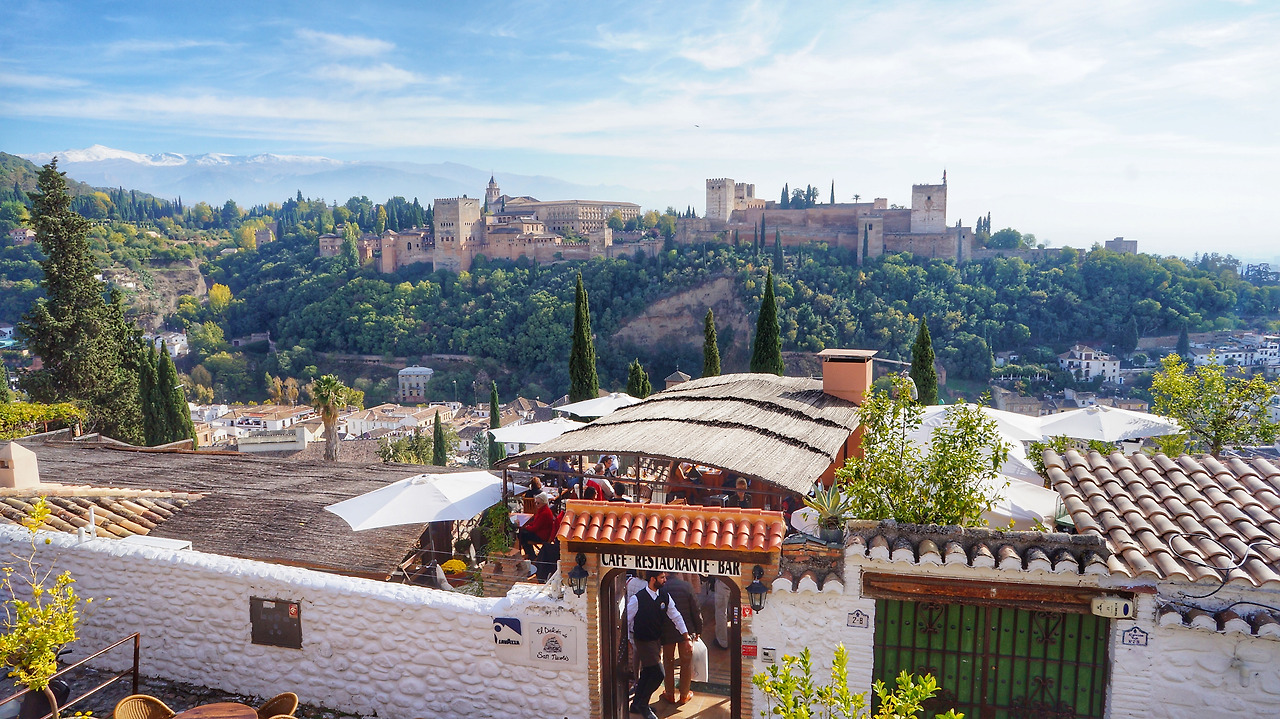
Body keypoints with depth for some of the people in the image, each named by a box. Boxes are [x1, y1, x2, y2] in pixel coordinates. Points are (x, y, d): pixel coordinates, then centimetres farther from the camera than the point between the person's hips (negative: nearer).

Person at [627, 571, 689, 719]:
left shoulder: (665, 596, -4)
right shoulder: (637, 599, -21)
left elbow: (676, 617, 4)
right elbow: (626, 620, -11)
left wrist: (687, 638, 2)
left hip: (657, 639, 6)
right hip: (643, 641, -6)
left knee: (647, 673, 15)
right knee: (658, 673, -9)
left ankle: (637, 704, 32)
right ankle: (642, 704, 11)